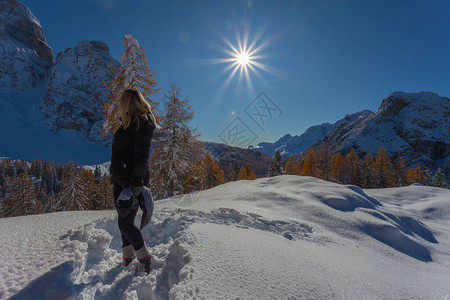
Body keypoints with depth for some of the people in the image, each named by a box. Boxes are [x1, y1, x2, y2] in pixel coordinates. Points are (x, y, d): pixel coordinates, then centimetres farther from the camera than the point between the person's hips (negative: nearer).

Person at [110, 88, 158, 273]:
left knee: (125, 224, -2)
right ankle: (127, 257, 32)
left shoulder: (142, 124, -14)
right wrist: (115, 177, 23)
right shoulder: (128, 124, 16)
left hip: (132, 181, -9)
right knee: (124, 221, 16)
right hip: (119, 180, 9)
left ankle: (144, 257, 17)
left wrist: (135, 187, -23)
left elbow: (141, 158, -21)